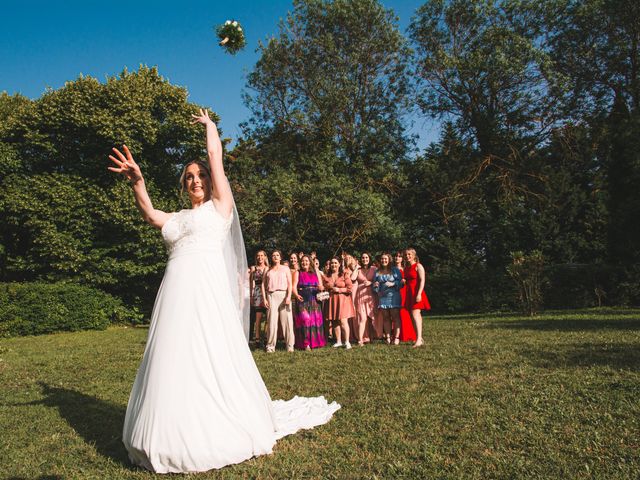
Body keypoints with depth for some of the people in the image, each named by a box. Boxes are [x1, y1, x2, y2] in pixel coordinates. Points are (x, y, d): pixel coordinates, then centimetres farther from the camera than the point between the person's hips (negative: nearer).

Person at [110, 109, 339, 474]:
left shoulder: (220, 206, 11)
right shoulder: (178, 218, 24)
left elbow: (216, 155, 9)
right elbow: (150, 214, 3)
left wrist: (210, 125, 25)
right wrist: (137, 181, -11)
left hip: (208, 290, -6)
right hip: (176, 293, 6)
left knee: (212, 360, -6)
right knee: (175, 363, 7)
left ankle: (225, 432, 7)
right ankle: (177, 437, 19)